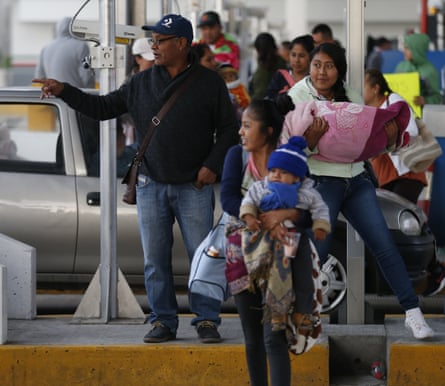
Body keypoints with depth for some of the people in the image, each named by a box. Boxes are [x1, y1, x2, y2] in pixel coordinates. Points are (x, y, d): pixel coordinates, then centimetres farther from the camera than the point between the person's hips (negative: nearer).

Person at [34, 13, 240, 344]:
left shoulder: (209, 83, 0)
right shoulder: (141, 83, 7)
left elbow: (228, 129, 3)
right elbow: (103, 108, 12)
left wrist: (212, 166, -8)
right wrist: (64, 91, 2)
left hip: (194, 187, -3)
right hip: (151, 186, 3)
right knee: (155, 260, 4)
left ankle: (207, 321, 6)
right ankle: (163, 322, 13)